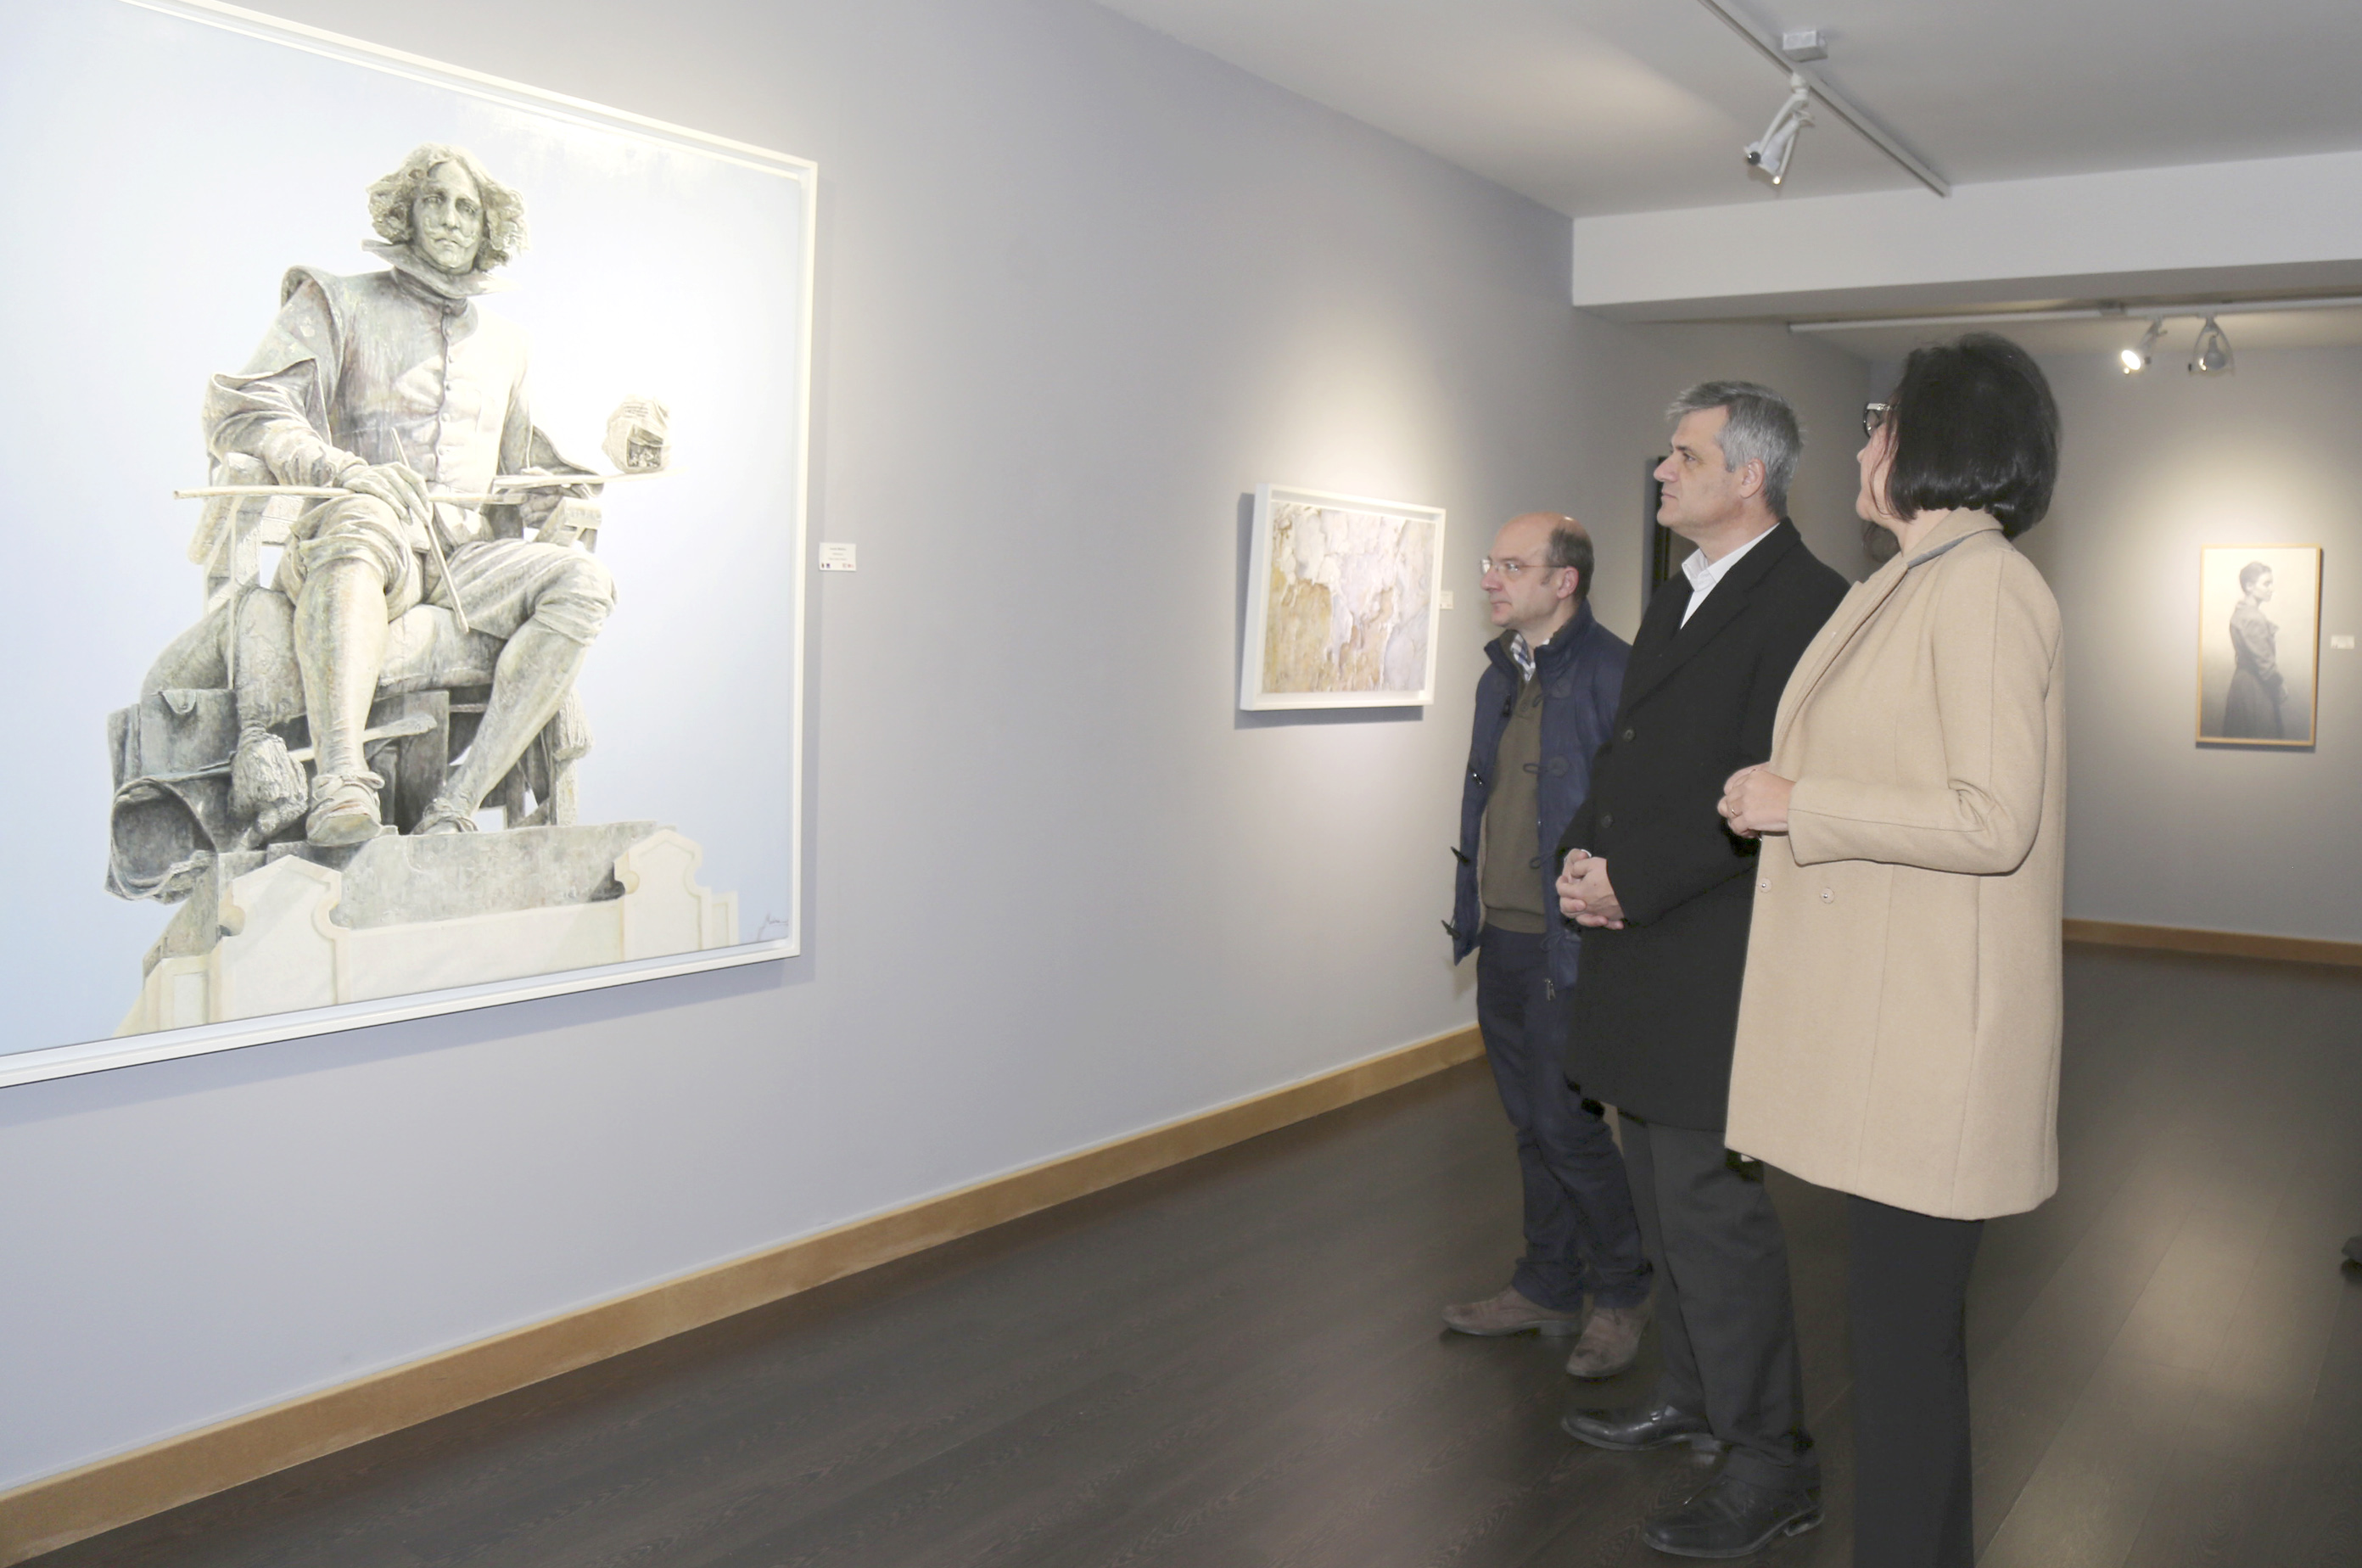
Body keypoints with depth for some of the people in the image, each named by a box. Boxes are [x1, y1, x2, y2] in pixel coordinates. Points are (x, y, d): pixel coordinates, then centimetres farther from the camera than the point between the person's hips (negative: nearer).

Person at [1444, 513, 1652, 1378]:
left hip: (1568, 944, -8)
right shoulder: (1500, 674, 13)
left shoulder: (1612, 674, -14)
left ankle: (1622, 1291, 19)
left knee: (1565, 1123, -3)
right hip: (1501, 937, 8)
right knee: (1531, 1121, 16)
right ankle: (1547, 1288, 30)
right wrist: (1468, 910, 15)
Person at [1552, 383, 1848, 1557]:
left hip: (1716, 958, -9)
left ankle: (1770, 1462, 10)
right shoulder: (1677, 599, 17)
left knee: (1708, 1202, -4)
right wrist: (1582, 857, 2)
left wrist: (1630, 881, -18)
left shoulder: (1804, 601, -13)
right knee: (1664, 1191, 18)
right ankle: (1694, 1394, 35)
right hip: (1641, 945, 9)